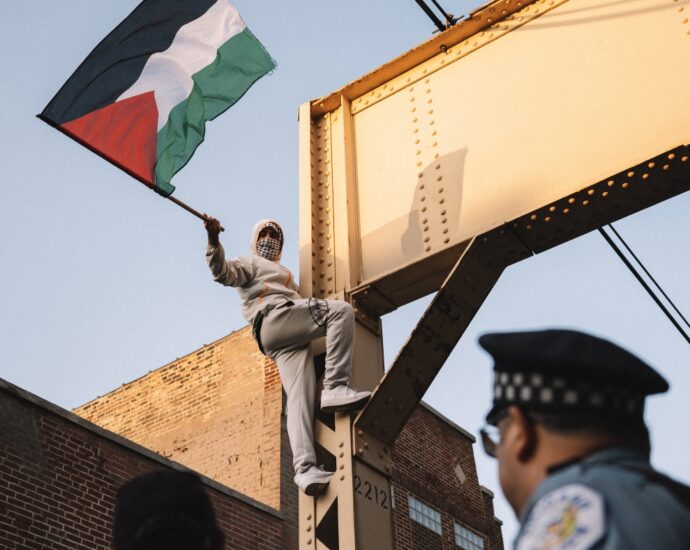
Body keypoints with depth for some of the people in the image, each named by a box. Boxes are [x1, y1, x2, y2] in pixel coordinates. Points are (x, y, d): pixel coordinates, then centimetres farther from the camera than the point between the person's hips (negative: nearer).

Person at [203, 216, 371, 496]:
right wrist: (214, 240, -20)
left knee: (300, 398, -13)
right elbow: (223, 273, -4)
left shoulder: (285, 274, 43)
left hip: (289, 340, 7)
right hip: (274, 318, -7)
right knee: (341, 310, -23)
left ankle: (304, 468, -30)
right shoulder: (250, 263, 18)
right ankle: (335, 388, -33)